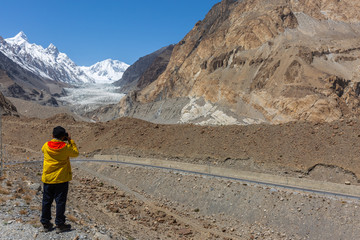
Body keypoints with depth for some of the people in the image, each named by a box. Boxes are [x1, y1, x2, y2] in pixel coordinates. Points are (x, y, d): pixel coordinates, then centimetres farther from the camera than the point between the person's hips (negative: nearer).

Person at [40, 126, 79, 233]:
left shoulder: (46, 146, -6)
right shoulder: (66, 147, -14)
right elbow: (76, 153, 4)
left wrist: (54, 140, 14)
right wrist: (70, 141, 6)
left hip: (48, 179, 3)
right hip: (61, 179, -3)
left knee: (47, 201, 13)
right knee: (60, 201, 5)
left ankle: (46, 224, 20)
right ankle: (59, 225, 10)